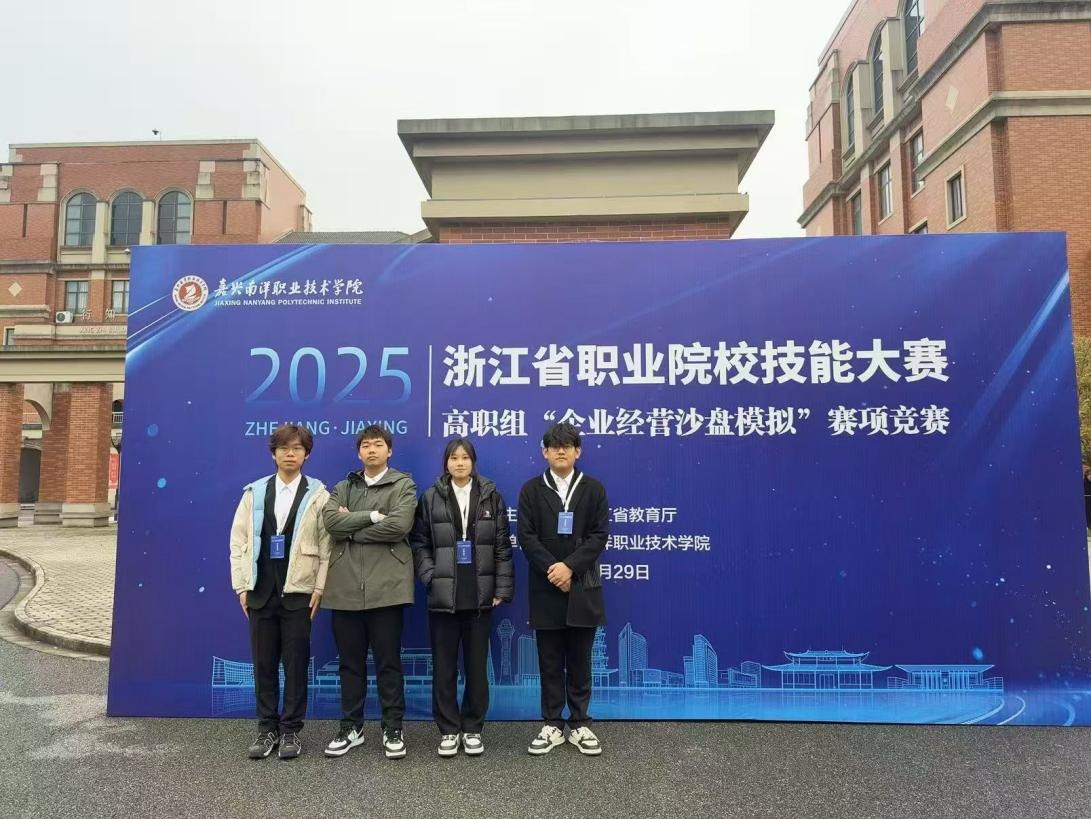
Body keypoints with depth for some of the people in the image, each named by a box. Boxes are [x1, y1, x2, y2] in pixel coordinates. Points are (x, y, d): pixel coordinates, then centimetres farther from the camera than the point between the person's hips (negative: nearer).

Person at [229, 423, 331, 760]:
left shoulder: (318, 495, -2)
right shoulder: (254, 492, 6)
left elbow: (326, 545, -4)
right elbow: (239, 540, 6)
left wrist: (319, 588, -9)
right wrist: (242, 586, 1)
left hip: (298, 591, -2)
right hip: (261, 591, 3)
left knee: (296, 663, 4)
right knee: (263, 663, 9)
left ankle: (291, 730, 17)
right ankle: (267, 729, 23)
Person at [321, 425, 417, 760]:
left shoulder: (403, 485, 3)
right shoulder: (343, 488, 15)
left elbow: (399, 525, -15)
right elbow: (330, 521, -4)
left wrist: (351, 528, -6)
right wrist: (372, 515, -12)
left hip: (386, 585, -3)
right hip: (345, 586, 4)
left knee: (388, 662, 5)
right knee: (350, 661, 12)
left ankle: (393, 729, 17)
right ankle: (351, 727, 26)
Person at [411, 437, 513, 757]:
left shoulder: (491, 496, 3)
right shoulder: (431, 498, 2)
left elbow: (502, 546, 2)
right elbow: (419, 543, 3)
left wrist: (502, 589, -3)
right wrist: (431, 578, -8)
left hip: (480, 595, 0)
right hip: (443, 596, 0)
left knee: (477, 665, 9)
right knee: (444, 666, 7)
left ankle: (473, 728, 23)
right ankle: (448, 729, 21)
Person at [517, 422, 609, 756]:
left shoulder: (593, 488, 4)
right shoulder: (532, 489, 3)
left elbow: (599, 535, -4)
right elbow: (526, 535, -4)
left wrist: (570, 566, -15)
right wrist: (551, 568, -16)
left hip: (582, 586, 0)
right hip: (546, 587, 0)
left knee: (579, 660, 9)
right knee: (550, 661, 8)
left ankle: (580, 724, 20)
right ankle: (552, 725, 19)